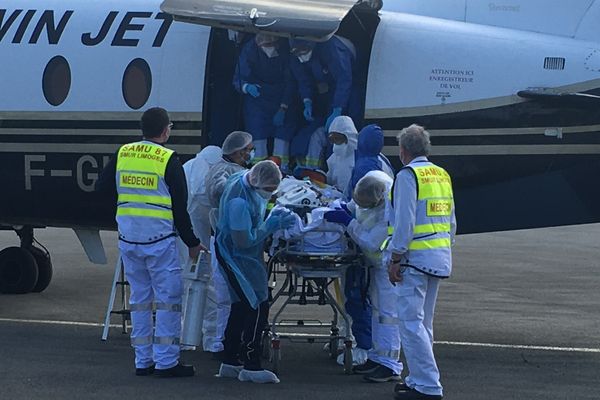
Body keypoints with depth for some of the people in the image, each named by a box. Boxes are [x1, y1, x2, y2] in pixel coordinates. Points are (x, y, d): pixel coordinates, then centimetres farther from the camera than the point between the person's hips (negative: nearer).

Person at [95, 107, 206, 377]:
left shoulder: (122, 154, 5)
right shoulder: (169, 160, -8)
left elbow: (102, 187, 14)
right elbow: (180, 207, -5)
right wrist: (192, 242, 5)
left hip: (128, 239, 5)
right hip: (159, 238, -5)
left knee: (139, 298, 12)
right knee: (168, 299, 0)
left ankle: (143, 360, 14)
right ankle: (166, 362, -3)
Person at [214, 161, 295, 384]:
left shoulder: (246, 179, 1)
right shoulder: (239, 201, -30)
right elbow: (243, 240, -27)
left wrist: (273, 218, 4)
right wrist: (271, 225, -20)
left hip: (247, 256, 10)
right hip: (238, 256, -10)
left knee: (241, 306, 15)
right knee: (258, 307, -12)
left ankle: (230, 363, 23)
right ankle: (251, 367, -8)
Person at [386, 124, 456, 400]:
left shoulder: (408, 175, -10)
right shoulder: (443, 175, 15)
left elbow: (405, 222, -17)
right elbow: (451, 222, 18)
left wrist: (395, 258, -13)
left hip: (415, 256, -9)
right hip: (439, 258, 9)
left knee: (411, 322, -8)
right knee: (423, 322, 17)